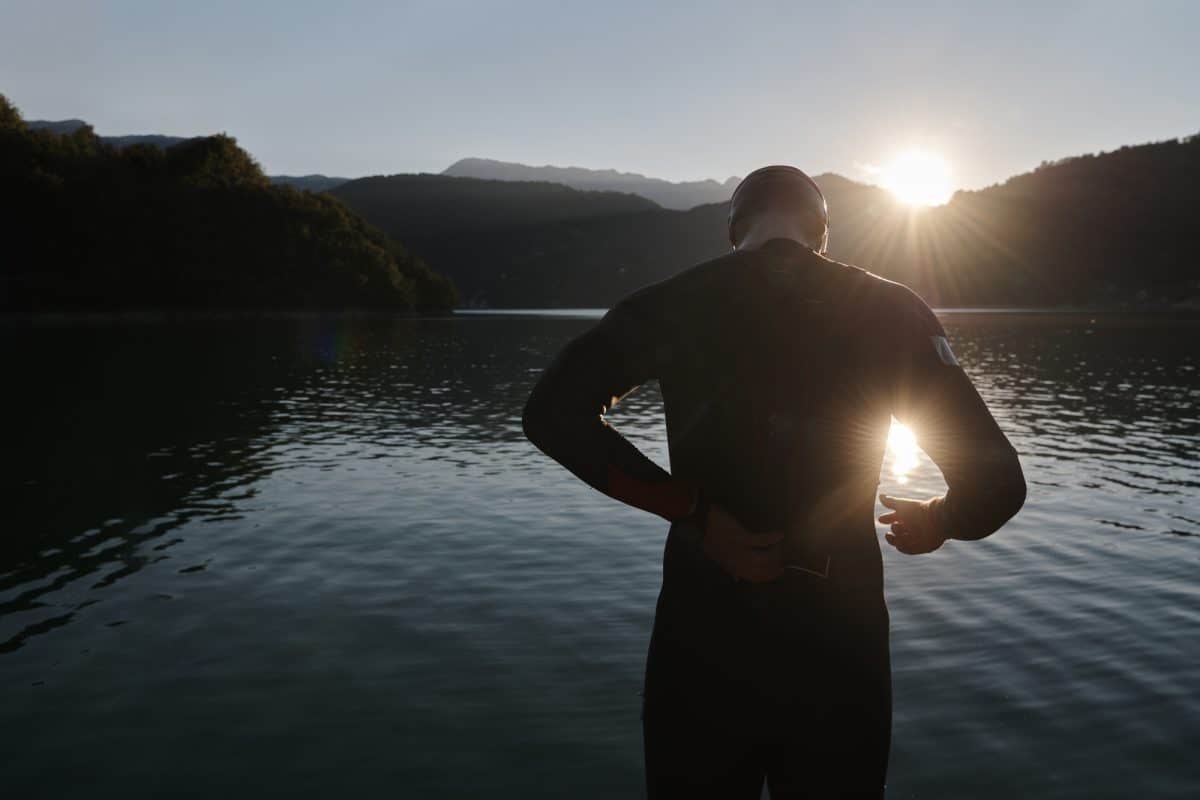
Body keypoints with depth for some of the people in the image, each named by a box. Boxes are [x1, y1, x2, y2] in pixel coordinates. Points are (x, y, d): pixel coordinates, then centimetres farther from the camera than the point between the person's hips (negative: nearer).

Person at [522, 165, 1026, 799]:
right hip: (838, 637, 1)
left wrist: (692, 513, -14)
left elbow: (552, 413, -16)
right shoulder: (891, 312, -2)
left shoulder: (672, 303, -2)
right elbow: (996, 482, -6)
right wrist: (937, 521, 16)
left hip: (703, 634, 0)